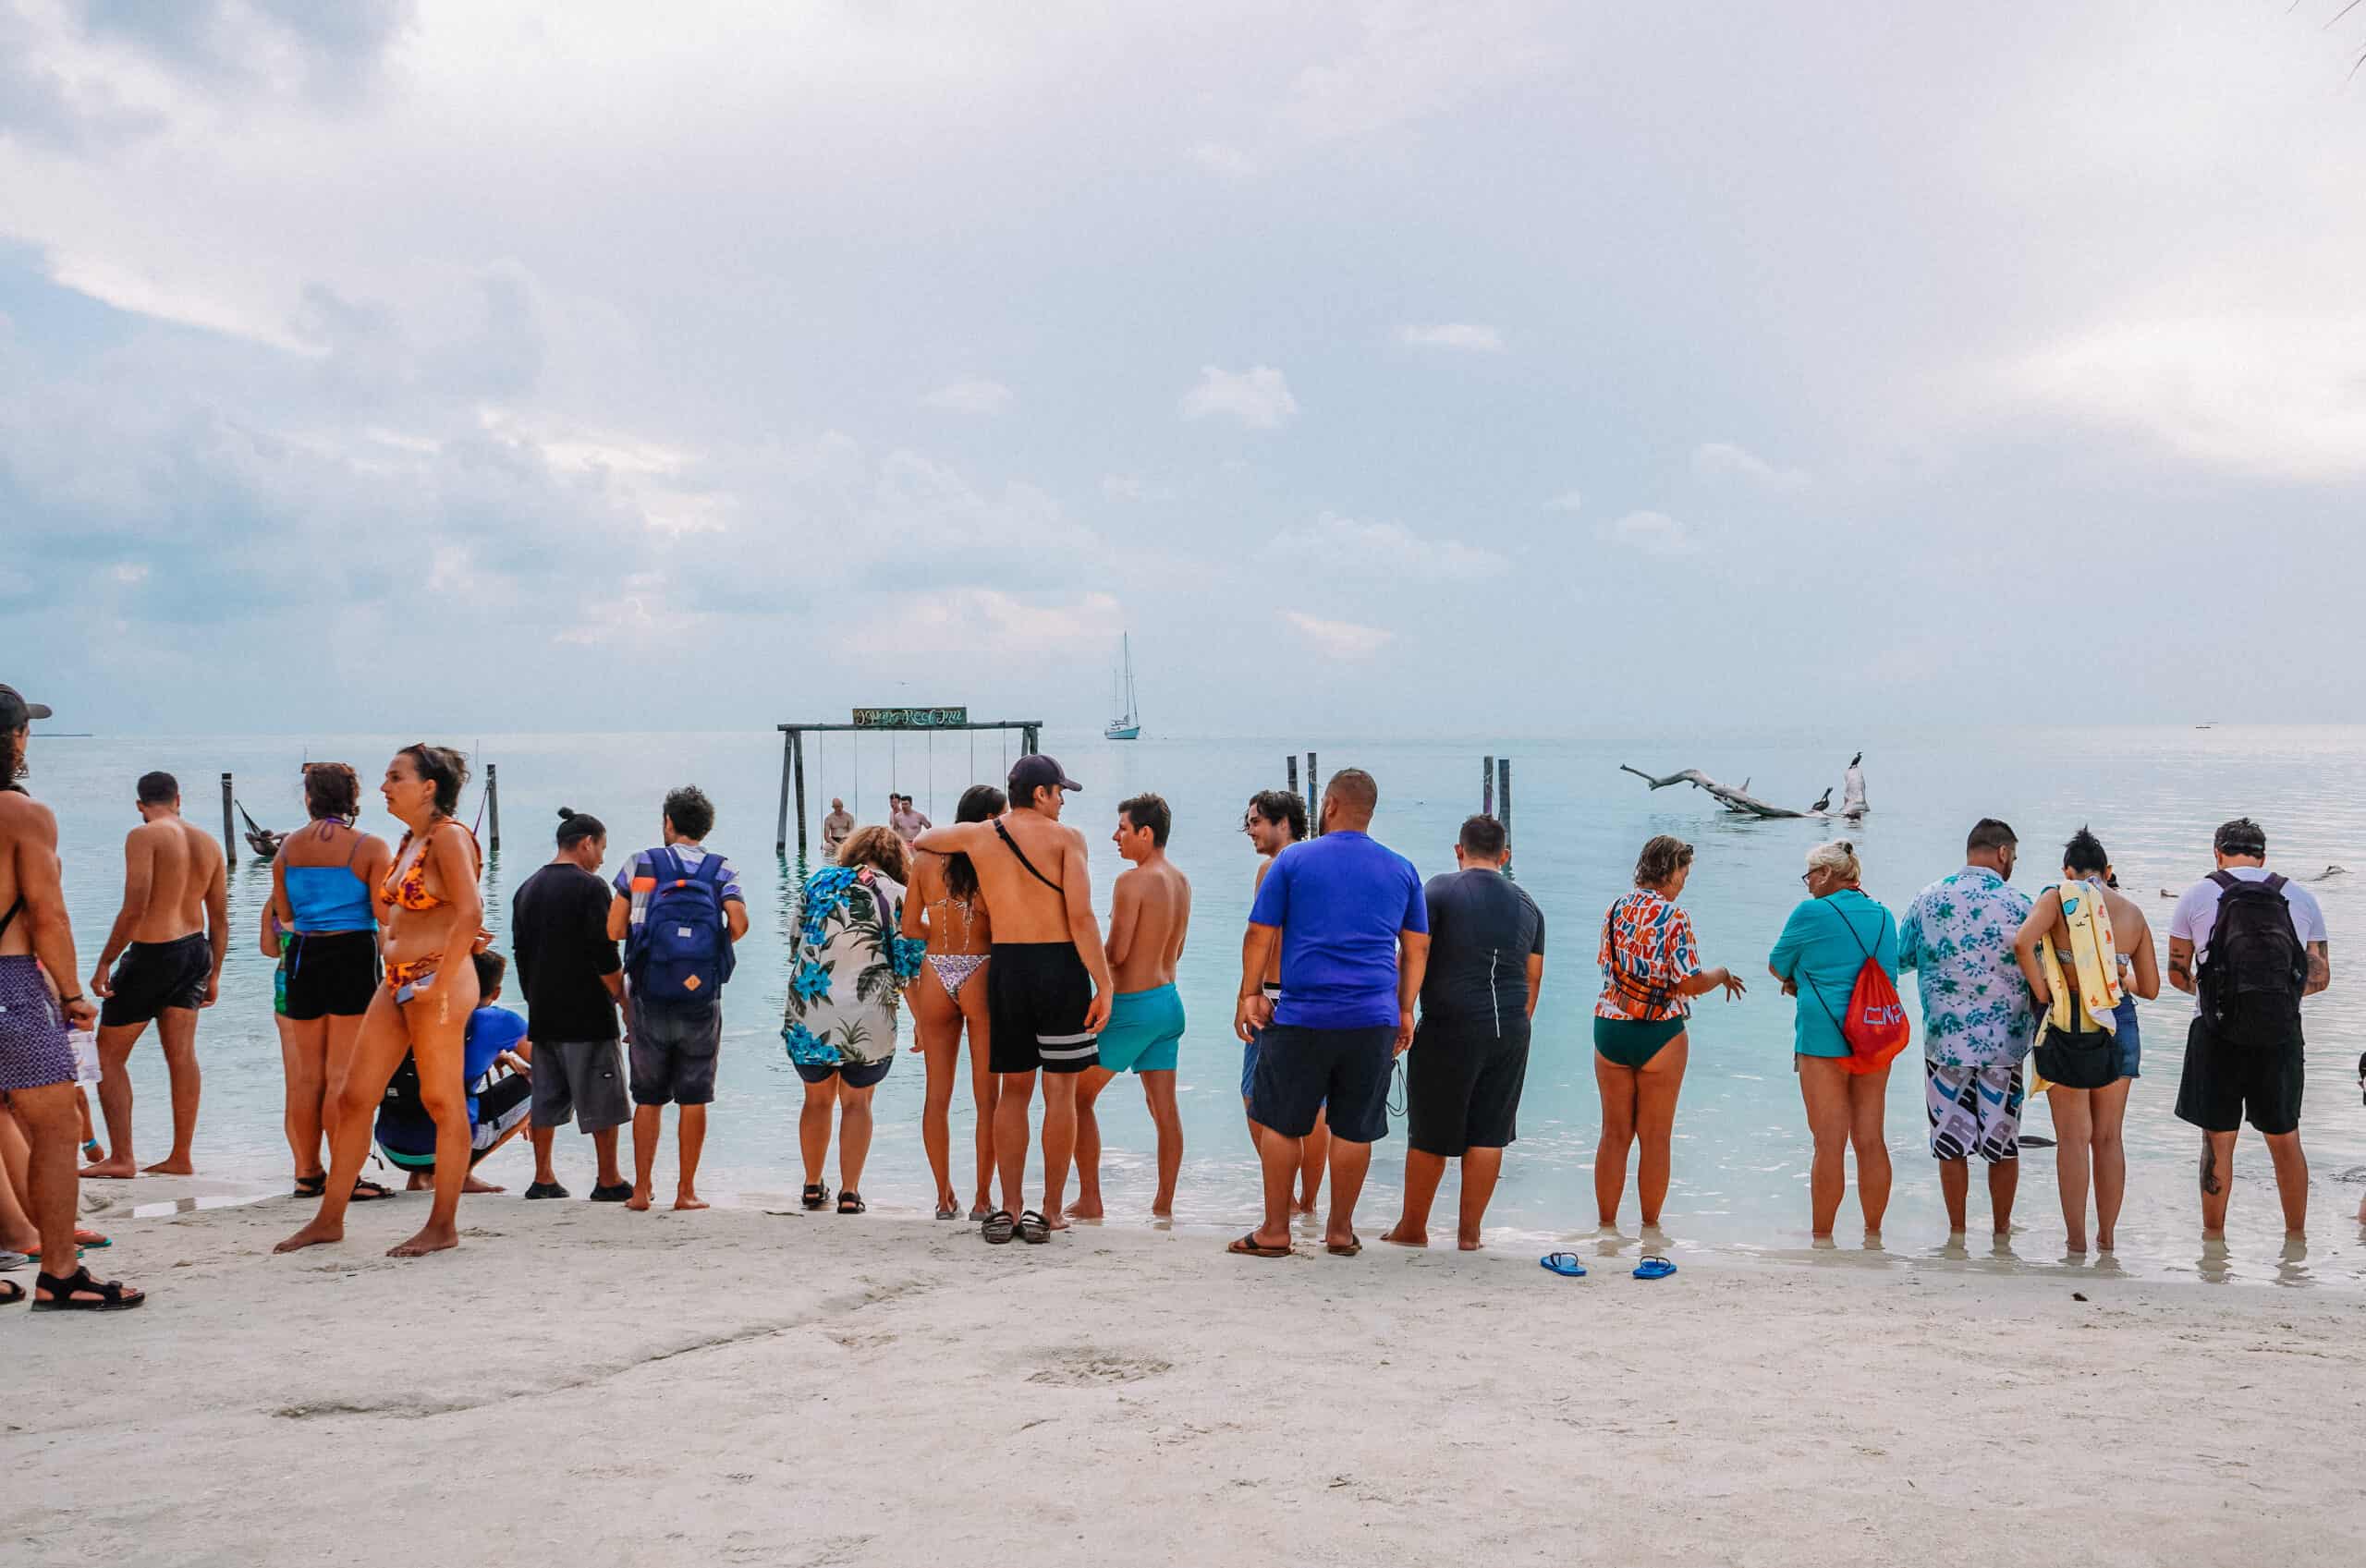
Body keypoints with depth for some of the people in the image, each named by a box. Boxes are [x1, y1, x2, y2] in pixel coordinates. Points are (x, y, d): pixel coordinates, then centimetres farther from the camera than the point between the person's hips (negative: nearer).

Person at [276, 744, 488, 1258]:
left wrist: (439, 983, -23)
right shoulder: (409, 840, 16)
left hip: (438, 983, -10)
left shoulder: (449, 837, -12)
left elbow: (470, 913, -22)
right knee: (353, 1097, 9)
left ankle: (443, 1225, 7)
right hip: (397, 983, 10)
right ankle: (330, 1219, 17)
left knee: (442, 1101, -2)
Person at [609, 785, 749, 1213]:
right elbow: (739, 925, -13)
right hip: (701, 1000, 0)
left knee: (648, 1098, 9)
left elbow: (613, 930, -2)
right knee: (694, 1098, 7)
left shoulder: (641, 864, 3)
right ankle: (686, 1191, 9)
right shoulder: (721, 869, 2)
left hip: (649, 998, 0)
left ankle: (641, 1190, 10)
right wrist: (712, 945, 8)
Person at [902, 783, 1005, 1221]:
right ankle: (983, 1199, 7)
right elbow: (1001, 930, -13)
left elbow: (910, 928, 6)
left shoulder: (925, 859, 3)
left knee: (937, 1094, 11)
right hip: (980, 975, -4)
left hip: (936, 976, 4)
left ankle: (945, 1197, 16)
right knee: (987, 1096, 5)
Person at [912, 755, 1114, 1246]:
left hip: (1005, 967, 4)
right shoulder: (1065, 837, -6)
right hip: (1060, 967, -4)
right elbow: (1081, 916, -14)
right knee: (1060, 1091, 3)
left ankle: (1010, 1209, 10)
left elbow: (922, 839, 27)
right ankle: (1050, 1213, 5)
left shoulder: (977, 835, 7)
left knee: (1013, 1090, 12)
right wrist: (1103, 985, -11)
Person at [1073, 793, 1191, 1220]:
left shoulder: (1132, 881, -16)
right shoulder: (1181, 881, 9)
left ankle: (1089, 1200, 3)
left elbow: (1117, 953, -18)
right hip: (1169, 1000, 8)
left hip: (1132, 1006, -8)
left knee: (1078, 1095, 4)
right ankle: (1164, 1202, 11)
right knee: (1164, 1108, 8)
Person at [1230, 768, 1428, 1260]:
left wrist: (1250, 994, 10)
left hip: (1302, 1016, -2)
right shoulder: (1401, 870, 9)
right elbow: (1417, 948, 12)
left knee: (1280, 1124, 7)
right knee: (1354, 1129, 8)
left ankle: (1275, 1231, 10)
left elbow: (1260, 934, 1)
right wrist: (1404, 1012, 19)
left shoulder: (1294, 859, 0)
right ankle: (1340, 1231, 16)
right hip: (1373, 1019, 3)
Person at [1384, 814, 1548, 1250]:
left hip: (1449, 1029, -4)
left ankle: (1412, 1228, 17)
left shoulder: (1440, 890, -4)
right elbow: (1534, 977, 15)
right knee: (1489, 1134, 9)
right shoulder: (1527, 904, 11)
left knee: (1430, 1135, 6)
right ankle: (1470, 1231, 13)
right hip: (1510, 1033, 4)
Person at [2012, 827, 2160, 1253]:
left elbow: (2022, 942, -22)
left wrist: (2041, 991, -12)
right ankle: (2106, 1236, 18)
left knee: (2072, 1136, 1)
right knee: (2108, 1137, 12)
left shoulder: (2058, 897, -3)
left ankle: (2076, 1240, 2)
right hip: (2119, 1022, 3)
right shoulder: (2133, 912, 8)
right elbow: (2150, 988, 10)